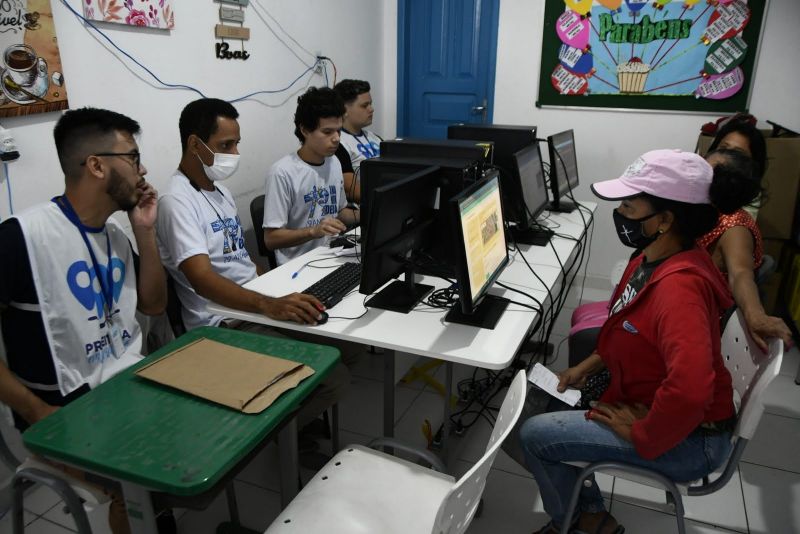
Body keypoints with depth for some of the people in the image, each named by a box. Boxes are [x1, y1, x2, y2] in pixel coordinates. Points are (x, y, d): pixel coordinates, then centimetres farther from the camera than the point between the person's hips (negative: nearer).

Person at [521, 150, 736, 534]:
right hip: (649, 401, 9)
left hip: (688, 438, -9)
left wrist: (642, 435, -26)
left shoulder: (678, 285, -33)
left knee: (534, 435, -9)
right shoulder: (652, 259, -1)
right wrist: (590, 364, 6)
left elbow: (689, 388, -43)